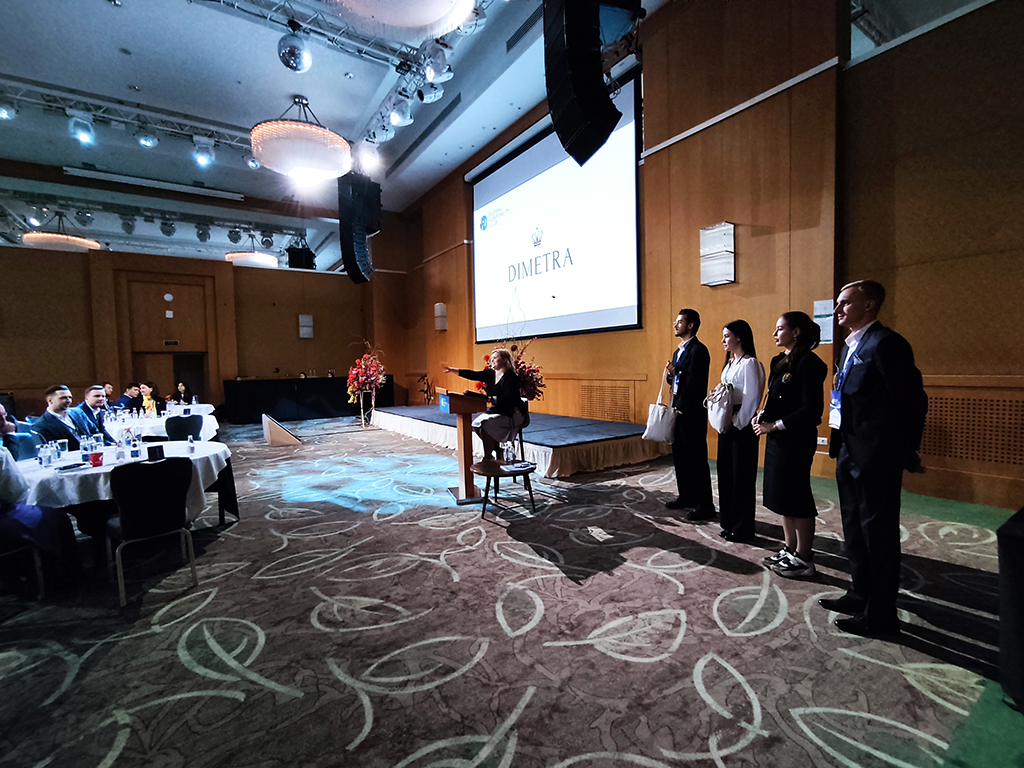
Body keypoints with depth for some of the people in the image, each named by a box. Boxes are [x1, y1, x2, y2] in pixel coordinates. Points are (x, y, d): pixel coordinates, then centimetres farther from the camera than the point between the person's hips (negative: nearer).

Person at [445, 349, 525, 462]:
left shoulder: (510, 377, -15)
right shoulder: (491, 374, 8)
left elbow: (509, 398, -26)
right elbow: (473, 375, 1)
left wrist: (490, 398, -34)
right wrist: (453, 370, -8)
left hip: (511, 414, -8)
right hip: (496, 411, 8)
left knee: (485, 424, -24)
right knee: (476, 424, -7)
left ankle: (488, 458, -10)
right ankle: (496, 449, 8)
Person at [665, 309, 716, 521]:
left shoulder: (698, 350, -13)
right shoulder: (679, 351, 16)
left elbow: (694, 384, -18)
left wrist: (679, 409, -15)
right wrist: (670, 374, -2)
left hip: (692, 413, -9)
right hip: (678, 411, 9)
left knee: (697, 459, -2)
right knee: (680, 456, 16)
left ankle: (705, 505, 9)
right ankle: (686, 496, 29)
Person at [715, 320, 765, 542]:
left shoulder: (749, 363, -14)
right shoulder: (730, 362, 13)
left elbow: (752, 398, -17)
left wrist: (737, 423, -15)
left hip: (742, 425, -9)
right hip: (728, 422, 9)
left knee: (742, 476, 1)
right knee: (726, 472, 14)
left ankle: (742, 529, 14)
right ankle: (729, 522, 27)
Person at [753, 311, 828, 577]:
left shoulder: (808, 363, -15)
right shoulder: (780, 361, 12)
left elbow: (812, 409, -20)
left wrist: (775, 425, -18)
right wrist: (762, 416, 0)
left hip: (796, 440, -9)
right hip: (777, 438, 9)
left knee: (796, 497, 1)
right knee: (781, 495, 15)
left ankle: (803, 559, 16)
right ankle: (790, 550, 29)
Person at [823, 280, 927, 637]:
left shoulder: (886, 343, -16)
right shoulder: (851, 346, 13)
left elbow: (912, 400, -17)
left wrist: (907, 452, -11)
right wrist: (840, 444, 15)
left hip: (876, 457, -10)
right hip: (850, 454, 10)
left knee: (878, 534, 4)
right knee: (855, 530, 21)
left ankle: (880, 615, 20)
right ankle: (861, 594, 38)